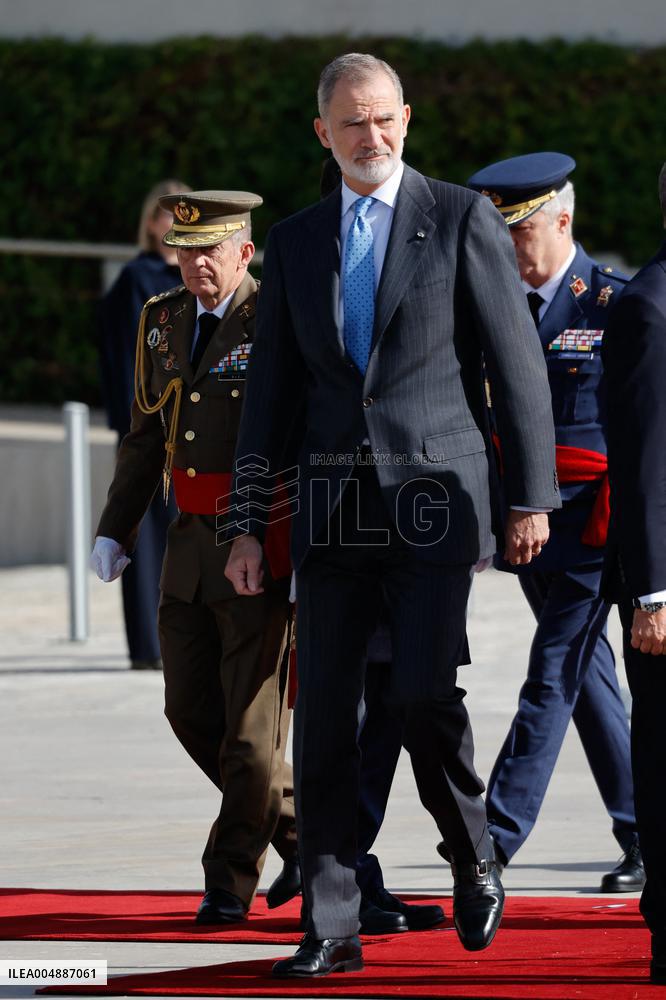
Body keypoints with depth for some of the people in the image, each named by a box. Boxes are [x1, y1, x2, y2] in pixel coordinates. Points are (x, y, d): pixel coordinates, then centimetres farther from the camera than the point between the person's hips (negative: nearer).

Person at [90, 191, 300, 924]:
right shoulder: (164, 322, 11)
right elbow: (146, 436, 19)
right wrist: (115, 530, 12)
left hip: (263, 552, -7)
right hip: (193, 542, 7)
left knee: (252, 720, -2)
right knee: (190, 709, 8)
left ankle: (230, 879, 8)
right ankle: (302, 832, 24)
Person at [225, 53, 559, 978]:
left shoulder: (463, 219, 1)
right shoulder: (296, 242, 12)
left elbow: (517, 363, -1)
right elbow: (272, 391, 13)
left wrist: (533, 494, -5)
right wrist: (248, 525, 7)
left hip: (435, 494, -4)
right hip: (335, 508, 4)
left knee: (423, 692, -15)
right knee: (324, 714, -1)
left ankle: (473, 860, 12)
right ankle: (332, 927, 3)